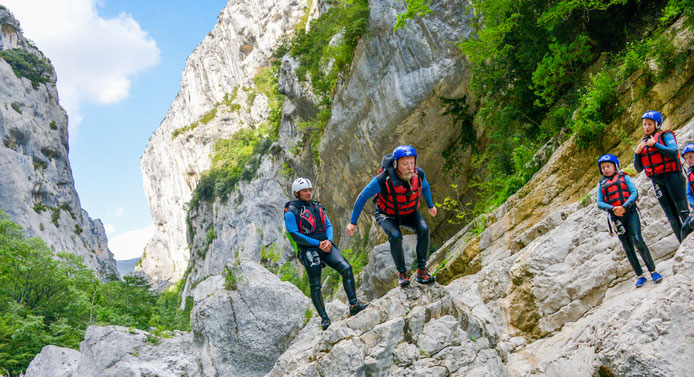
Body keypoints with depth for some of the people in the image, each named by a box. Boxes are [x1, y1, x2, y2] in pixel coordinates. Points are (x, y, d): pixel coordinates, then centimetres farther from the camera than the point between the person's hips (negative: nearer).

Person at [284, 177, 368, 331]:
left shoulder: (317, 207, 18)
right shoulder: (291, 212, -2)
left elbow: (328, 225, 13)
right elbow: (295, 235, -10)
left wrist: (329, 241, -8)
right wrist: (318, 243, -14)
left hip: (326, 246, 5)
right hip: (308, 249, -5)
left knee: (346, 268, -15)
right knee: (315, 286, -5)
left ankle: (354, 305, -12)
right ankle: (324, 318, 6)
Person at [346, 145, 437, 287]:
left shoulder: (419, 174, -22)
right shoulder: (383, 180, -34)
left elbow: (425, 186, 5)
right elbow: (363, 197, -20)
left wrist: (430, 205, 21)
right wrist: (353, 222, -13)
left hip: (409, 213, 3)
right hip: (388, 215, -3)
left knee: (423, 229, -26)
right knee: (395, 236, -32)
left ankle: (421, 270, -13)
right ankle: (401, 272, -9)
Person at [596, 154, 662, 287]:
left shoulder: (624, 177, 8)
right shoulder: (601, 184, 14)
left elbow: (634, 193, -2)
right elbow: (600, 202, 5)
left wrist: (624, 206, -17)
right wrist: (612, 209, -14)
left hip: (629, 212, -3)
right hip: (615, 217, 3)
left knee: (637, 240, -16)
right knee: (627, 247, 2)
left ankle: (653, 270, -7)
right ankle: (640, 275, 7)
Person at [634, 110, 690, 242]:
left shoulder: (665, 135, 1)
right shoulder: (644, 143, 16)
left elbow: (674, 152, -17)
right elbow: (639, 168, 14)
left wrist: (655, 145, -17)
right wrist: (637, 153, -1)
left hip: (671, 175, -5)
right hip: (657, 180, 5)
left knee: (683, 211, -8)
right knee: (671, 215, 2)